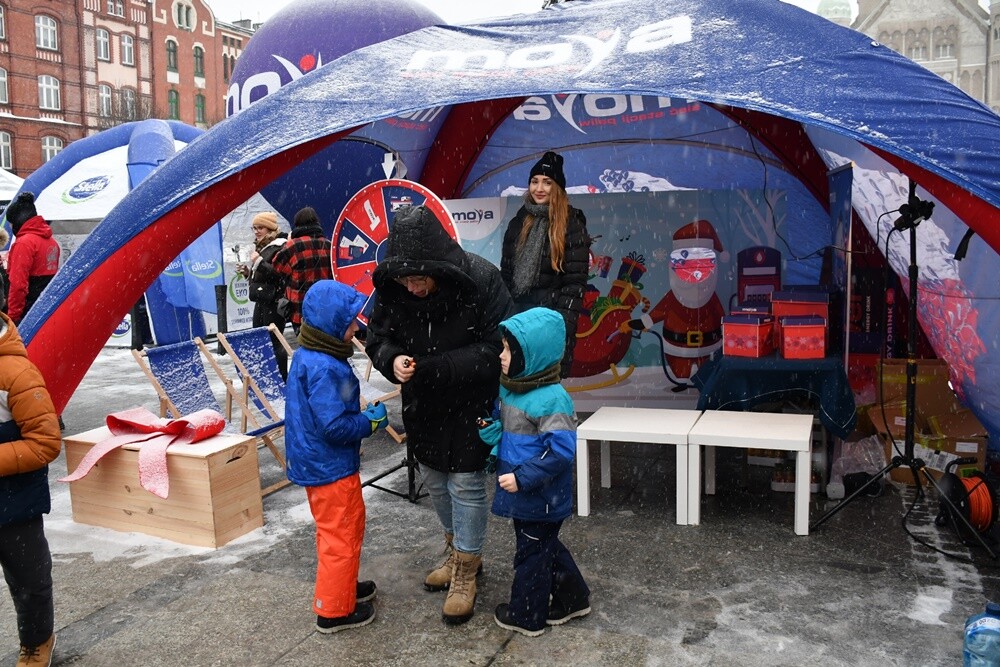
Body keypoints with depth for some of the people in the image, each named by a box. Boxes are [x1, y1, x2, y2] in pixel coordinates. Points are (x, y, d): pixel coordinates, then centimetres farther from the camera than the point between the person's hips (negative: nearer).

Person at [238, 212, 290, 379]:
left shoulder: (279, 247, -11)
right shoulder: (261, 247, 17)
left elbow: (280, 274, -22)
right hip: (261, 301, 10)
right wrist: (248, 272, 8)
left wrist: (259, 261, -21)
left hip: (274, 302, -10)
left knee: (274, 341, -6)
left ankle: (282, 379, 2)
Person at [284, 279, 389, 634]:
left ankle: (343, 587, 41)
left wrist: (362, 416, 8)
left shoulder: (308, 356, 5)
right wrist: (371, 422, -14)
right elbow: (334, 425, -28)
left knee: (343, 529, 25)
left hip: (316, 462, 10)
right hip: (331, 467, -10)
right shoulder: (325, 368, -27)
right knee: (341, 536, 5)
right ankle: (334, 610, 20)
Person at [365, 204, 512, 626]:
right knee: (434, 478, 18)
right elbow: (378, 336, -1)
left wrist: (436, 368, -32)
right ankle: (458, 551, 42)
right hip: (422, 404, 5)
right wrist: (392, 359, -25)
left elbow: (495, 349, -24)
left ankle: (465, 572, 21)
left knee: (466, 483, 1)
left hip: (470, 403, -5)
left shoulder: (480, 281, -26)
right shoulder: (390, 287, -14)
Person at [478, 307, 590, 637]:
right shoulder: (509, 389, 3)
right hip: (523, 496, 9)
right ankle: (572, 597, 41)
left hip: (539, 499, -9)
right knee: (546, 546, 23)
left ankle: (526, 615, 28)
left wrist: (522, 478, -25)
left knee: (531, 553, 9)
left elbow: (560, 451, -26)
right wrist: (490, 431, -4)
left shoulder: (551, 399, -25)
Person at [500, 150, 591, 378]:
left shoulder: (571, 224, -4)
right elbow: (506, 273, 14)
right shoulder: (518, 222, 12)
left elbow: (575, 279, -10)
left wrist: (564, 321, -16)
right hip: (517, 312, 5)